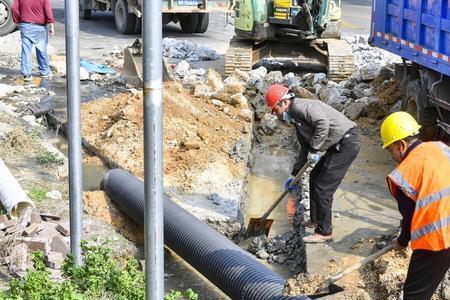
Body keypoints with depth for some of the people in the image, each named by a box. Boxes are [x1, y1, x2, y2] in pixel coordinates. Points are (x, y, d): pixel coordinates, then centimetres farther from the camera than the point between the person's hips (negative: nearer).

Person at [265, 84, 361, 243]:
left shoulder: (301, 106, -14)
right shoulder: (295, 118, 18)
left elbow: (323, 123, -31)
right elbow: (305, 149, 24)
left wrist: (314, 150, -23)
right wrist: (294, 174, 25)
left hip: (347, 143, -11)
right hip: (337, 146, 11)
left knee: (323, 188, -7)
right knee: (315, 178, 22)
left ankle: (324, 232, 5)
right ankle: (316, 220, 37)